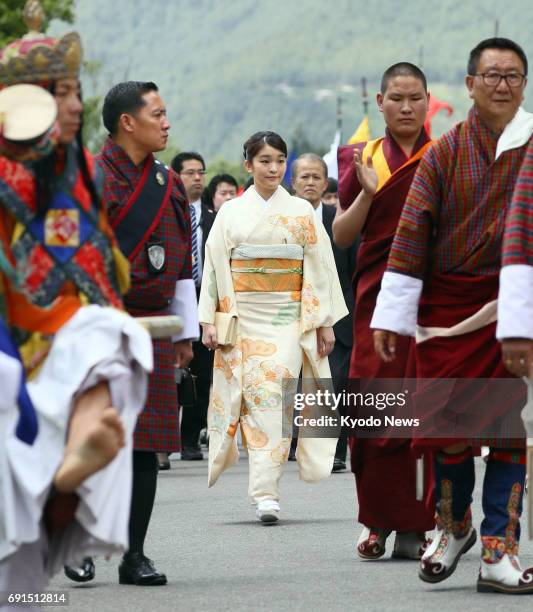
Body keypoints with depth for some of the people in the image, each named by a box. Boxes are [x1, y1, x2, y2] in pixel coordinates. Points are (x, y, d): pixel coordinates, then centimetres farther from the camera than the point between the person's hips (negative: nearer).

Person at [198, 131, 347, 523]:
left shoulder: (302, 212, 8)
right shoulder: (231, 212, 8)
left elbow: (320, 267, 7)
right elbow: (215, 267, 6)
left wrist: (325, 322, 3)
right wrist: (210, 321, 0)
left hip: (289, 318, 0)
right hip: (242, 318, 0)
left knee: (276, 395, -12)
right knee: (257, 399, -5)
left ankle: (268, 490, -12)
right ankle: (265, 495, -1)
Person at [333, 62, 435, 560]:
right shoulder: (364, 160, 10)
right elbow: (341, 235, 6)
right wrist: (368, 192, -9)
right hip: (377, 295, 1)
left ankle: (414, 525, 0)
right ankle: (378, 522, 5)